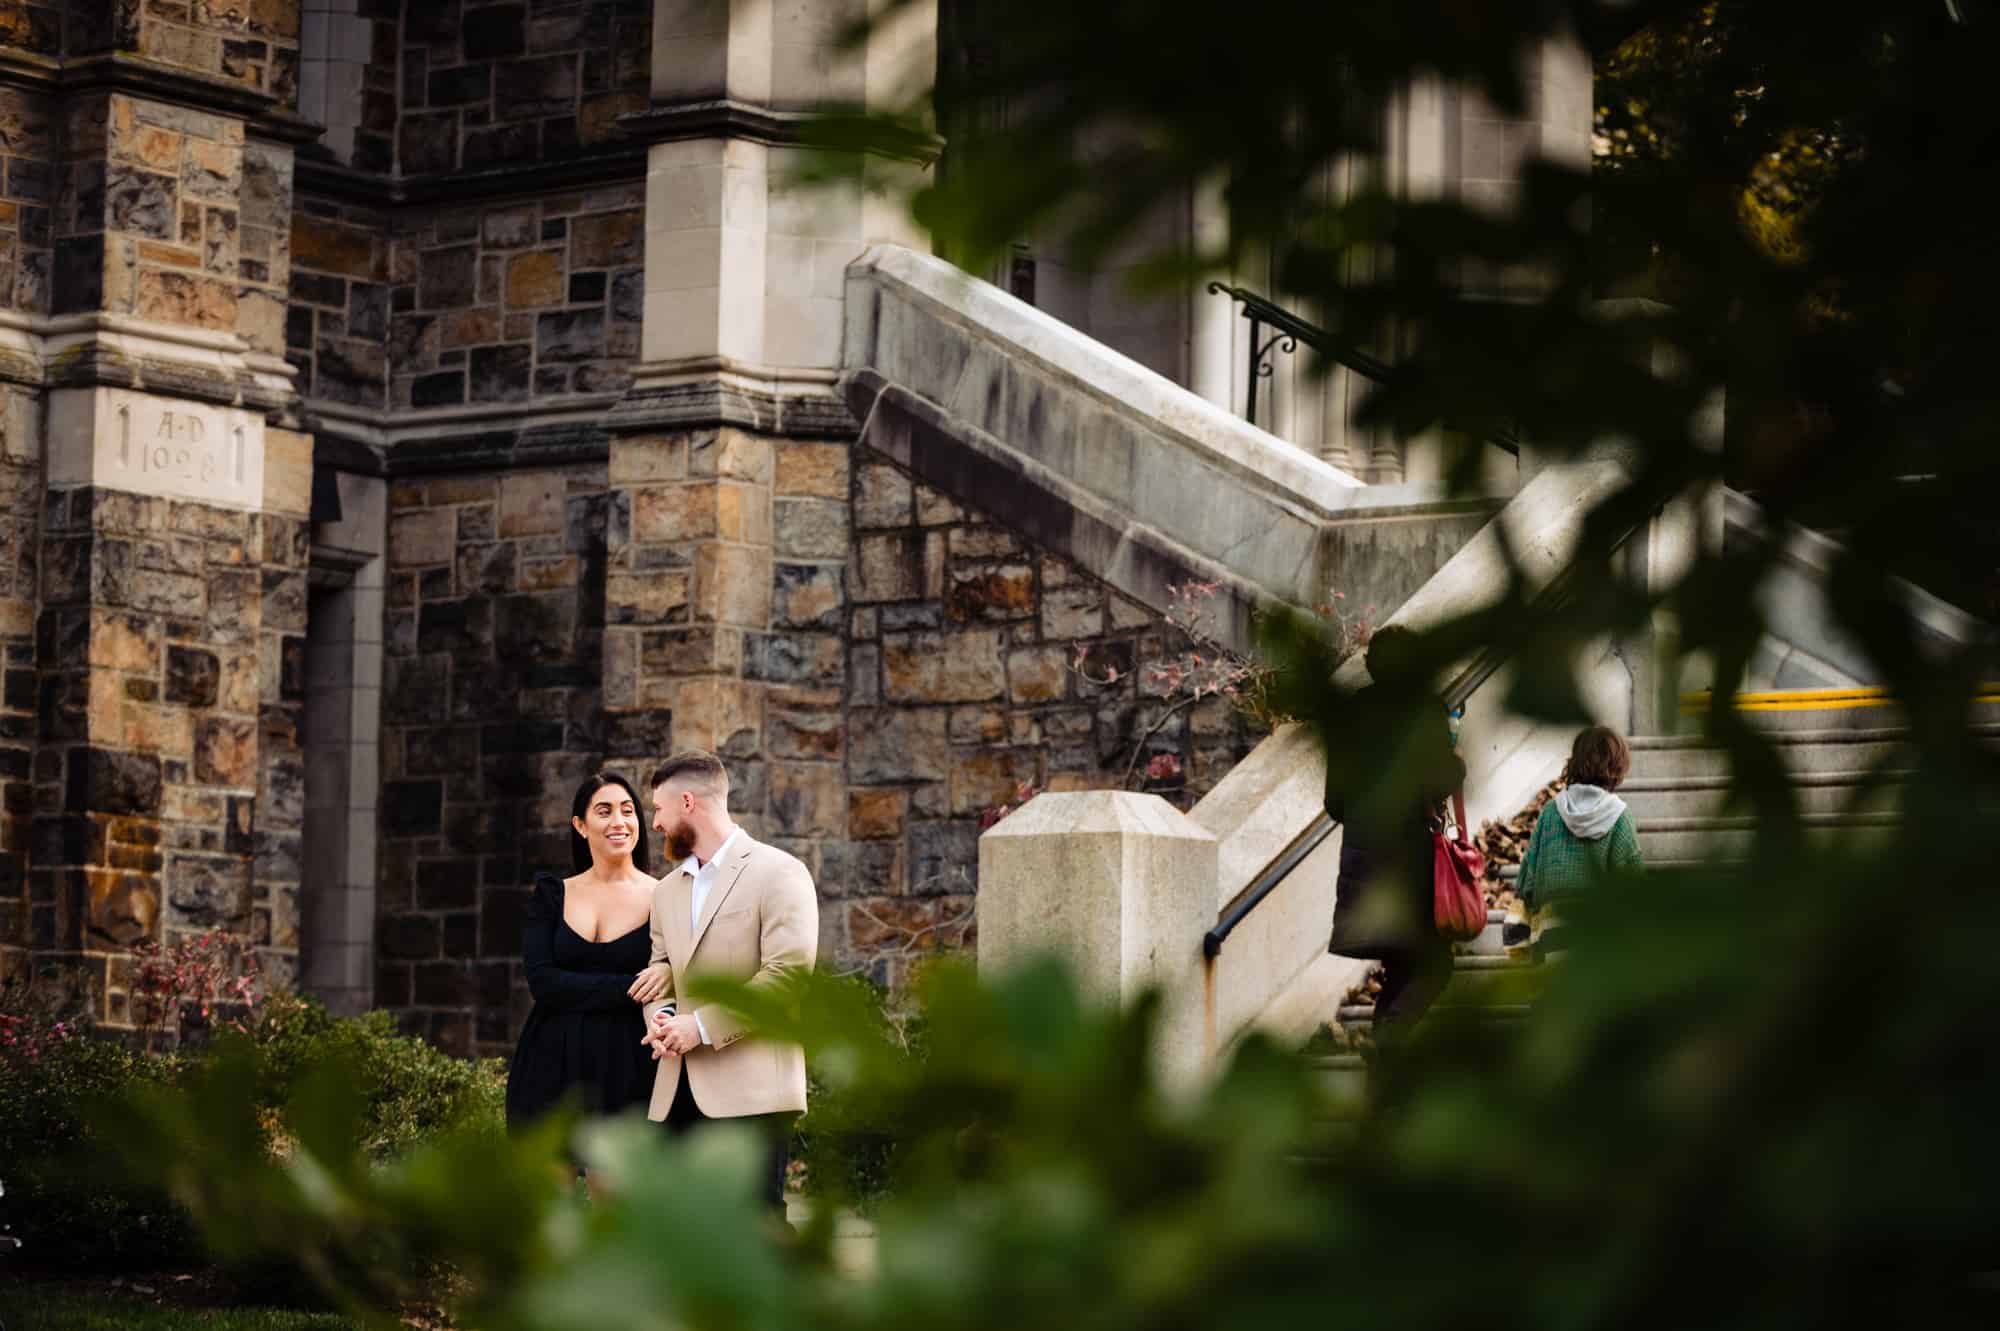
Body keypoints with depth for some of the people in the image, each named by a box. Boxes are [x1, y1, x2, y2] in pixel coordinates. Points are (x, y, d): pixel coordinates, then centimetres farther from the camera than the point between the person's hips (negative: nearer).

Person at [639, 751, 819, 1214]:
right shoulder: (667, 890, 21)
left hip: (750, 1088, -7)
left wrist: (704, 1026, -16)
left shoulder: (778, 873, -4)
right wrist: (660, 1016, 0)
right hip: (679, 1090, 7)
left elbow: (789, 971, -13)